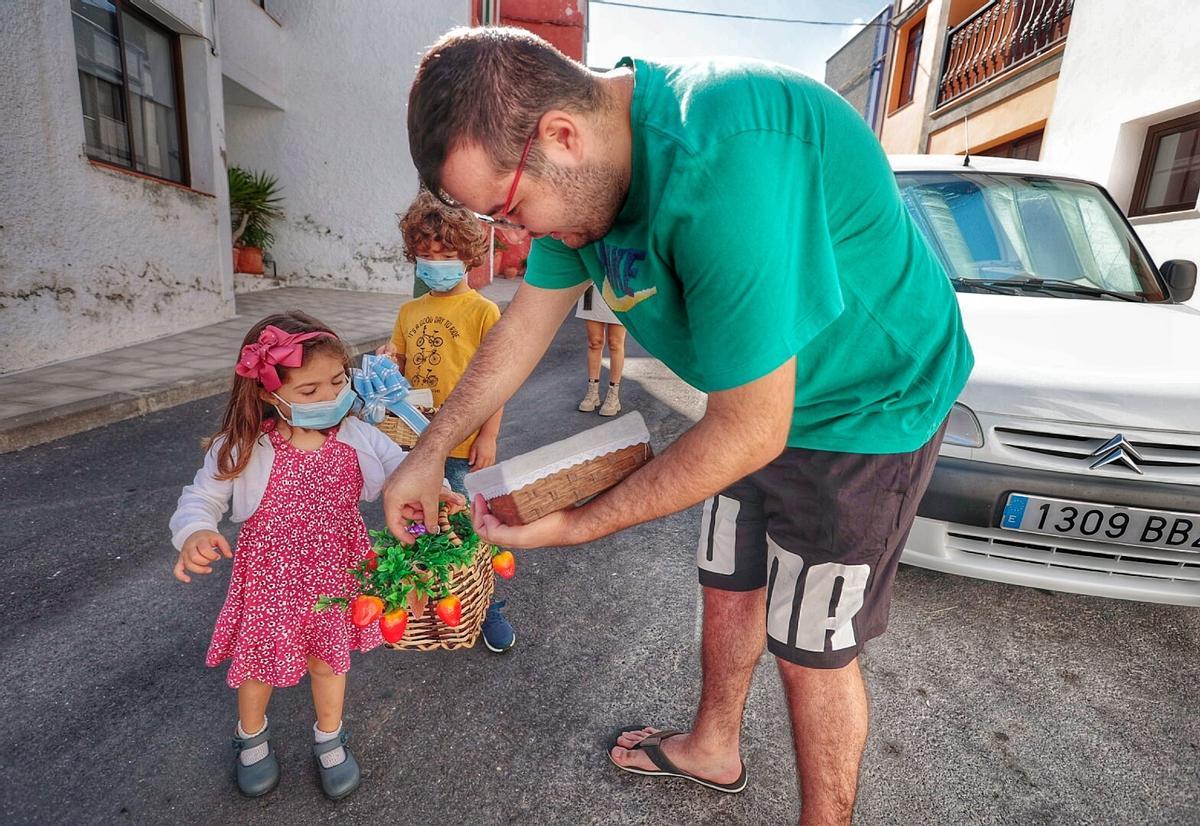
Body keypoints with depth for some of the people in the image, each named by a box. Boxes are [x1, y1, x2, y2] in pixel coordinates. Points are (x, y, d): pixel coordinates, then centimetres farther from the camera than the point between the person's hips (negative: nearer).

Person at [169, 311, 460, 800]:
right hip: (270, 576, -1)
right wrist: (194, 533, -31)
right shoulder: (242, 449, -18)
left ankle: (329, 739, 50)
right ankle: (251, 737, 55)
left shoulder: (357, 438, -13)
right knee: (259, 662, 21)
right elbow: (201, 497, -10)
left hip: (334, 572, 2)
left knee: (329, 659, 22)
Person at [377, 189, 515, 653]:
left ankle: (488, 609, 26)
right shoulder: (409, 312, 9)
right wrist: (386, 363, -5)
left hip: (462, 445, -5)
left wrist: (488, 436, -14)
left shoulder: (482, 311, -8)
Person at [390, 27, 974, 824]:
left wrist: (581, 523, -20)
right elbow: (527, 320, 3)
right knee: (730, 589, 20)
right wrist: (430, 451, 6)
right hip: (759, 395, 8)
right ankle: (713, 750, 47)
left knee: (813, 649, 6)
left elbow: (749, 432, -31)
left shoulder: (722, 167, -37)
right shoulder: (582, 166, -7)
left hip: (869, 403, -7)